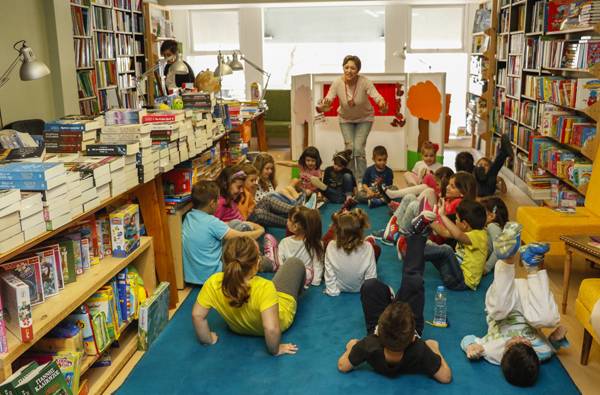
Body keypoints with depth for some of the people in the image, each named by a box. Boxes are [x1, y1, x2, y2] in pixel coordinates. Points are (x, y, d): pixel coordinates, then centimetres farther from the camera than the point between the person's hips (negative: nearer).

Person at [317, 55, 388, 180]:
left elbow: (376, 96, -38)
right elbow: (328, 98, -30)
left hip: (364, 118, -2)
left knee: (359, 148, -12)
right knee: (349, 147, -6)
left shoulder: (365, 82, -27)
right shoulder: (337, 83, -23)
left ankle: (361, 181, 3)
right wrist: (323, 106, -55)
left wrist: (382, 104, -62)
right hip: (345, 119, 2)